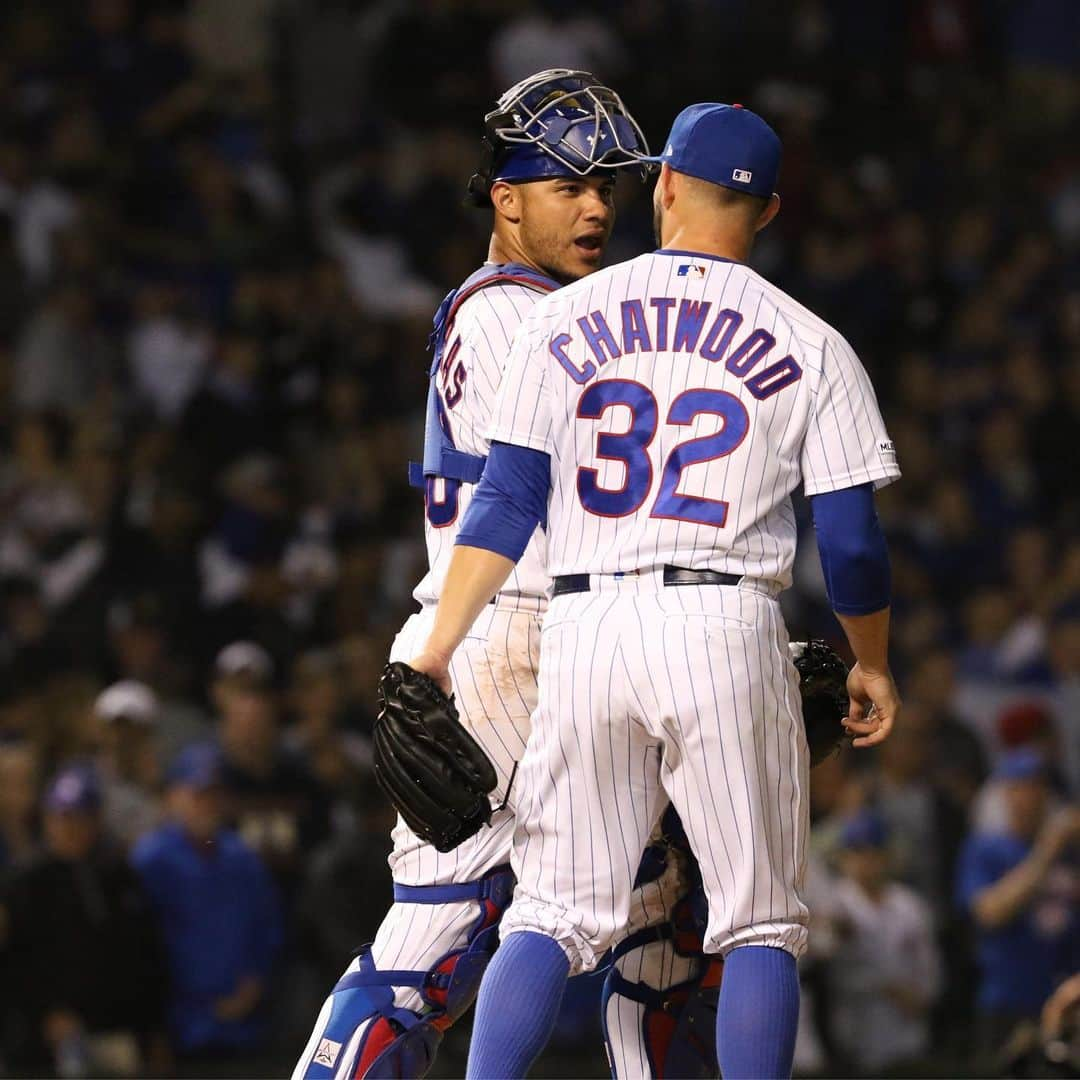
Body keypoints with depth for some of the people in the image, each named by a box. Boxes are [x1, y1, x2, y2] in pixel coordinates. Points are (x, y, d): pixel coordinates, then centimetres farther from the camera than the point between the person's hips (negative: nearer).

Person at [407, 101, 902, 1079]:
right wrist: (872, 666, 19)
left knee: (554, 914, 5)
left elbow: (506, 500, 1)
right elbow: (851, 540, 4)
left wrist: (438, 648, 2)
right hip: (728, 630, -2)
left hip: (584, 630, 2)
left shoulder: (565, 320, 7)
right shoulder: (808, 347, 4)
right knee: (759, 920, 6)